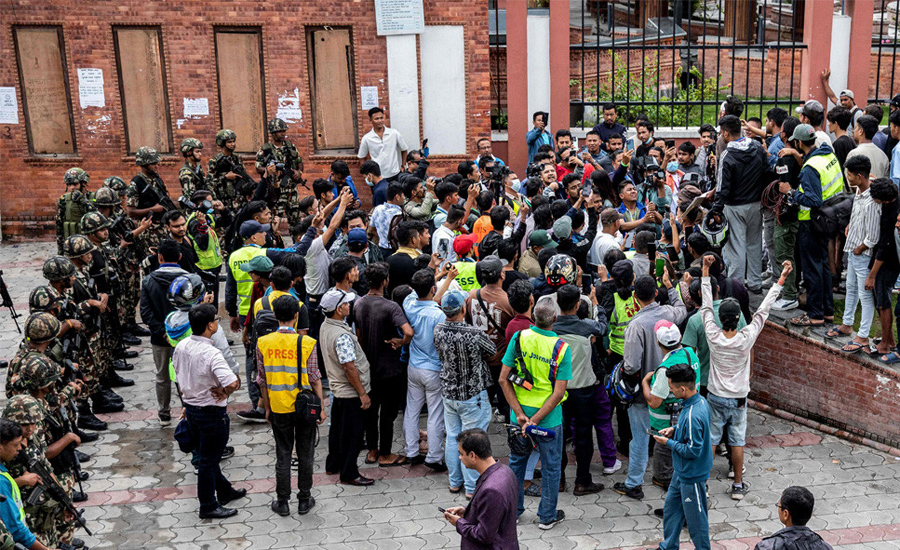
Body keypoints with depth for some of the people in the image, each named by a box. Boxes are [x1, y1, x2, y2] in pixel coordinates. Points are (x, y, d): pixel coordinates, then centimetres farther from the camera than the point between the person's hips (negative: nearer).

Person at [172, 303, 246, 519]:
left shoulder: (181, 346, -3)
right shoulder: (211, 354, -28)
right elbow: (232, 382, -38)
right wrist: (224, 393, -17)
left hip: (191, 408, 8)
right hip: (211, 412, -8)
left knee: (207, 455, 22)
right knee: (209, 460, 7)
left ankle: (224, 491, 41)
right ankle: (208, 507, 21)